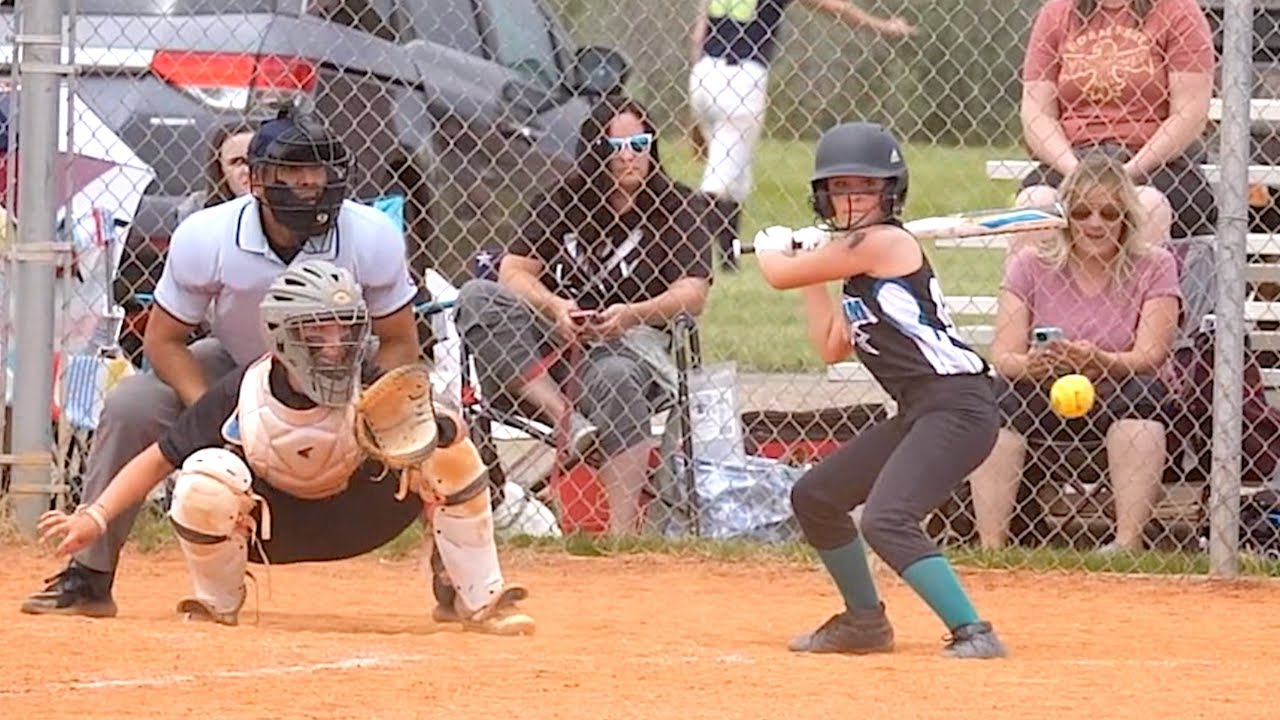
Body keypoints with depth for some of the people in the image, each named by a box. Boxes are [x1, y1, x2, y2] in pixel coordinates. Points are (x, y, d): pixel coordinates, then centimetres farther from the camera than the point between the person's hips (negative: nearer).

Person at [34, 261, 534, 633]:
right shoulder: (242, 395, -22)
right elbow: (159, 459, -15)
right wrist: (96, 516, -25)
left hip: (357, 516, 1)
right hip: (268, 527, -1)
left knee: (445, 438, -22)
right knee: (206, 478, -34)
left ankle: (482, 601, -10)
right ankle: (217, 605, -3)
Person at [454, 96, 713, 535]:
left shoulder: (675, 209, 1)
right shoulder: (565, 202, 9)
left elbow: (693, 295, -9)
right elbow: (514, 270, 2)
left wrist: (633, 314, -28)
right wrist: (556, 308, -19)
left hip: (634, 339, -4)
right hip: (552, 335, 4)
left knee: (616, 376, -40)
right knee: (478, 298, -19)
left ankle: (624, 530, -45)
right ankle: (566, 418, -34)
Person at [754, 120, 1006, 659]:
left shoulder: (885, 242, -12)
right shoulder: (855, 261, 16)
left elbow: (778, 275, -4)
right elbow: (832, 348, 20)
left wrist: (770, 248, 19)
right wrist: (812, 274, 21)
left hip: (958, 407, -11)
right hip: (918, 413, 11)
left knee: (886, 521, -26)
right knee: (814, 496, 19)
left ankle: (973, 633, -25)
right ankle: (864, 620, 31)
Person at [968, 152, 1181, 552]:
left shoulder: (1154, 268, 0)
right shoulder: (1031, 265, 3)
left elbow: (1150, 357, -12)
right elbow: (1003, 357, -6)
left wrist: (1097, 362, -34)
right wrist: (1033, 365, -31)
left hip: (1118, 405, -1)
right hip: (1044, 403, 1)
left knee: (1140, 392, -34)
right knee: (1003, 396, -30)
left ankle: (1128, 543, -41)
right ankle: (990, 547, -35)